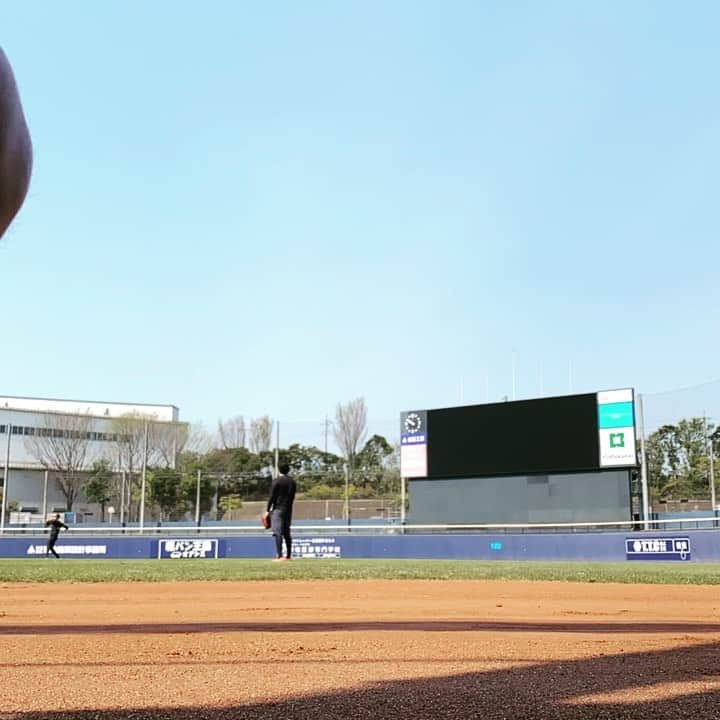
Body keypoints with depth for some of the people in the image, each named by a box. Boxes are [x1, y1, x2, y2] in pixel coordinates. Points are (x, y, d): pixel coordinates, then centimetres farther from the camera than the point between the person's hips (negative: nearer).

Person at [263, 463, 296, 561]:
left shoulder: (277, 481, -7)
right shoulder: (292, 481, 11)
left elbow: (272, 496, -9)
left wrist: (268, 510, -5)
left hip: (278, 509, -6)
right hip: (288, 509, 6)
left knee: (278, 532, -9)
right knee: (286, 532, 12)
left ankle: (279, 555, -18)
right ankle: (288, 555, 12)